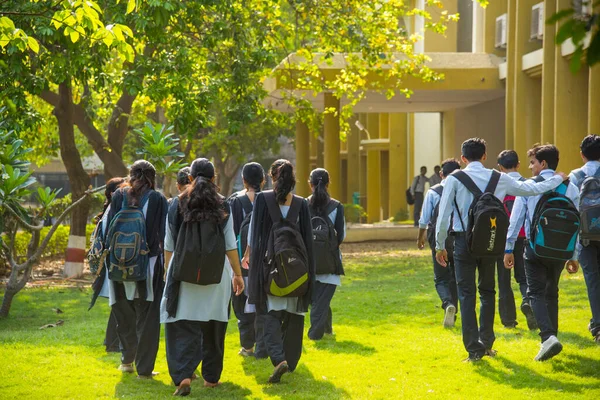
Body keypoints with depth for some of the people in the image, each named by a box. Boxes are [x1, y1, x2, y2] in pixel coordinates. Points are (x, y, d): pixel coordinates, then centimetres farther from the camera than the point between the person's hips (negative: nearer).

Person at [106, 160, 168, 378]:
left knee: (125, 315, 19)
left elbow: (109, 229, 3)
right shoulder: (157, 199, -5)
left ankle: (127, 359, 30)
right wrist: (165, 263, 1)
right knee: (146, 317, 3)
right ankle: (144, 368, 2)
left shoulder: (118, 196, 1)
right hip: (149, 263, -2)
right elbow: (163, 234, -5)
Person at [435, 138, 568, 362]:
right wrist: (558, 179, 29)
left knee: (466, 294, 0)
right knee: (487, 291, 18)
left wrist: (440, 245, 2)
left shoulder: (455, 179, -4)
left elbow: (444, 214, -7)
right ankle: (486, 343, 23)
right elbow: (530, 189, 12)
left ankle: (474, 349, -6)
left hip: (464, 241, -3)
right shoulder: (499, 179, 3)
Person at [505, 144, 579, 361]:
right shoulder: (570, 187, 4)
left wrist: (509, 248, 1)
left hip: (535, 247, -3)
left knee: (536, 293, 0)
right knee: (551, 292, 19)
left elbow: (516, 218, -5)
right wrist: (574, 257, 11)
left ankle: (548, 337, -20)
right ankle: (551, 336, 22)